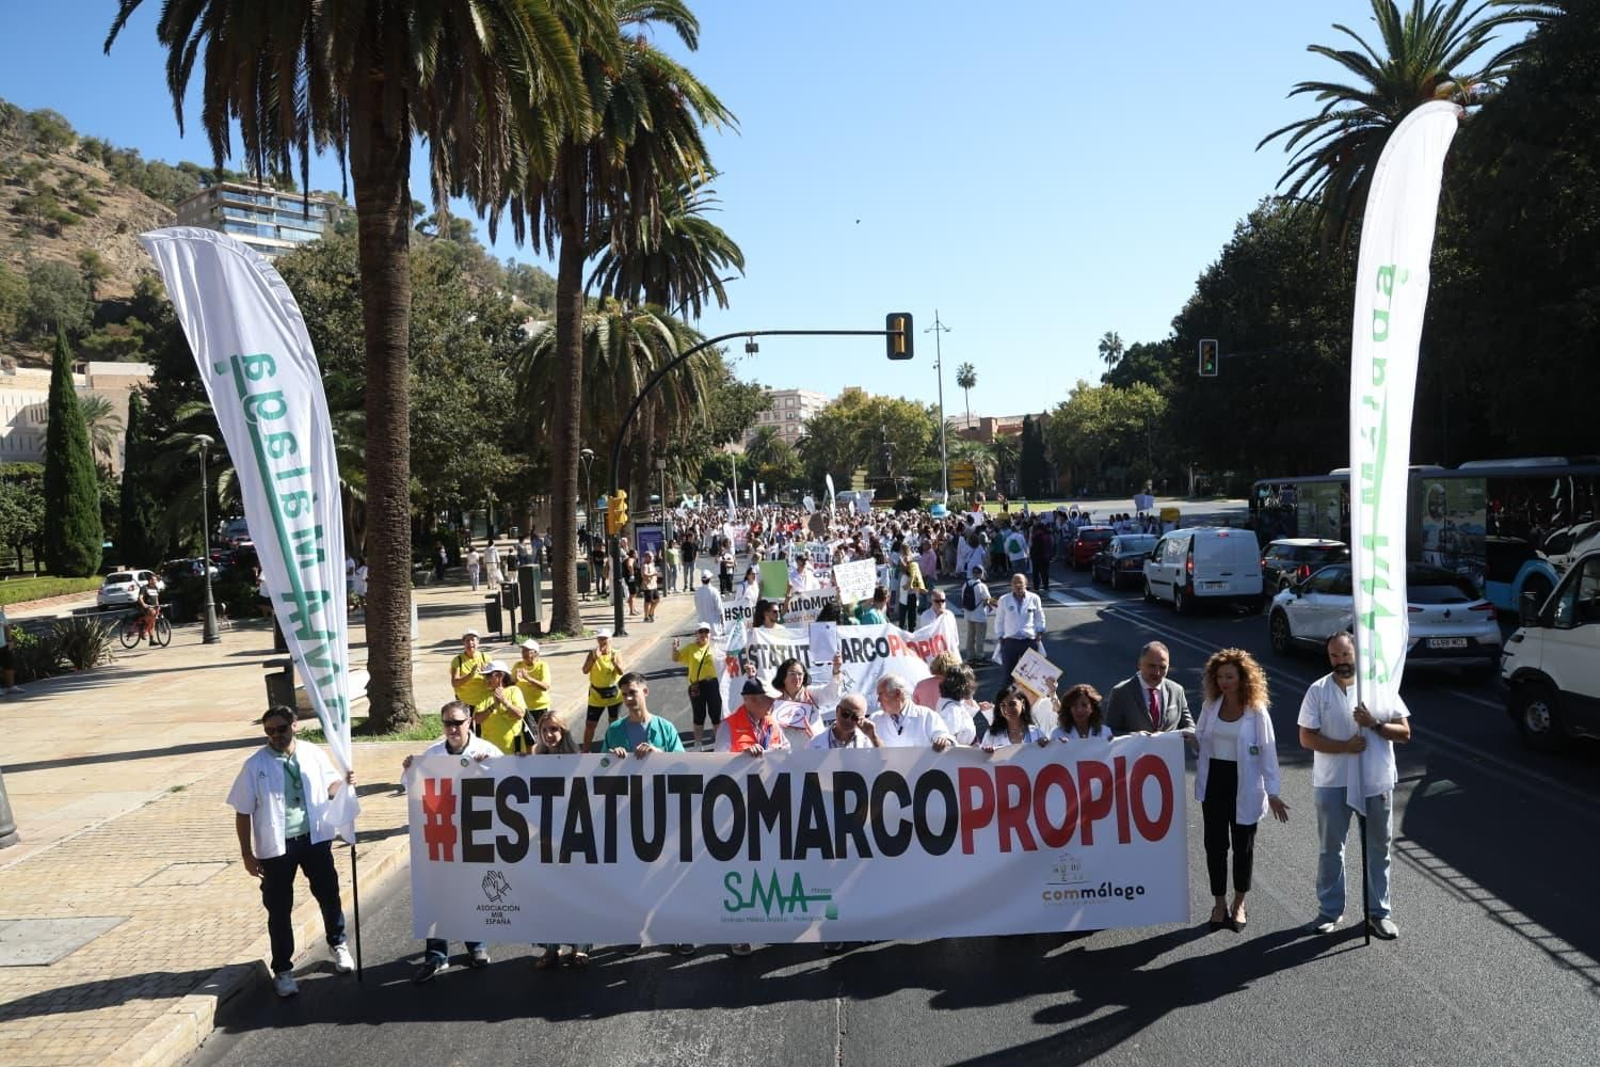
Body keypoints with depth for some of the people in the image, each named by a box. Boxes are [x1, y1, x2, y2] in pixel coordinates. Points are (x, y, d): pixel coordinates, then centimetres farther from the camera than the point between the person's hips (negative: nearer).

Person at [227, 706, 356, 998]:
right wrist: (247, 854, -7)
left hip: (315, 839, 2)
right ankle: (283, 970, 20)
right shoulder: (255, 765, -9)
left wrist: (344, 783, -12)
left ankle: (338, 944, 39)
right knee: (279, 909, 7)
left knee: (329, 895, 15)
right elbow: (243, 812, -5)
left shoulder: (313, 754, -2)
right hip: (276, 846, -2)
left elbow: (328, 788, 11)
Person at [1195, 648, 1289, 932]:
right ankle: (1219, 903, 19)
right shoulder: (1210, 707, 2)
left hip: (1244, 785, -3)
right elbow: (1200, 740, 9)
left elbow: (1268, 752, -8)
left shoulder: (1256, 712, -9)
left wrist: (1272, 793, -9)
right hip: (1214, 781, 3)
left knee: (1243, 845, 10)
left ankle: (1239, 904, 27)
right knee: (1215, 844, 5)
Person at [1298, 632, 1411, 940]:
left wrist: (1374, 723, -19)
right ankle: (1330, 910, 21)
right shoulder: (1318, 690, -4)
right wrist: (1344, 746, -20)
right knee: (1330, 848, 8)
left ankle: (1379, 912, 22)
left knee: (1379, 849, 10)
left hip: (1376, 782, 1)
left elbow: (1404, 733, -2)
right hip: (1332, 783, -1)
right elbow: (1306, 738, -7)